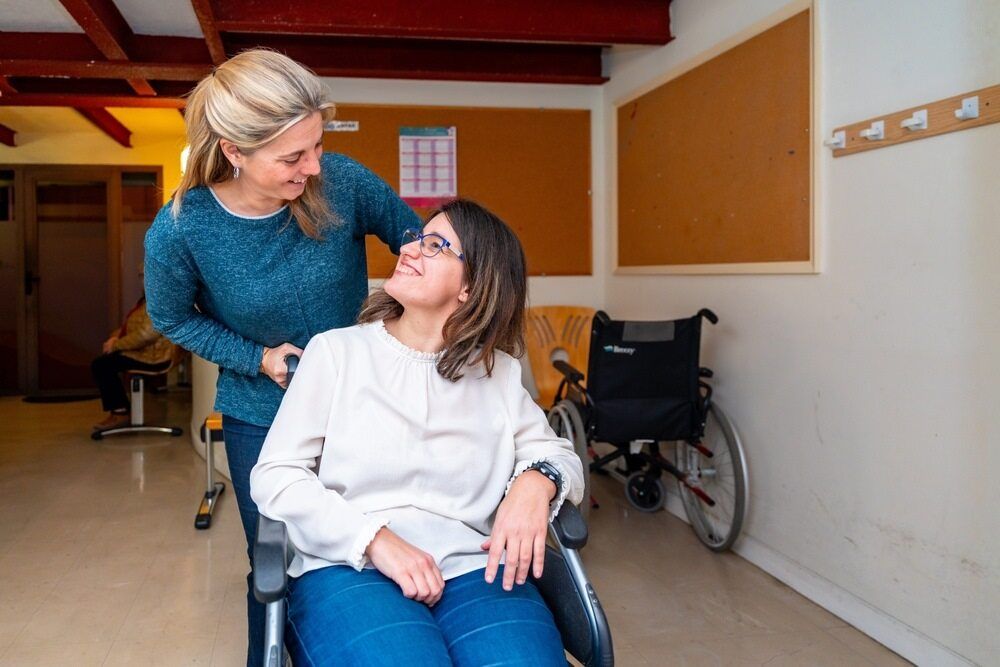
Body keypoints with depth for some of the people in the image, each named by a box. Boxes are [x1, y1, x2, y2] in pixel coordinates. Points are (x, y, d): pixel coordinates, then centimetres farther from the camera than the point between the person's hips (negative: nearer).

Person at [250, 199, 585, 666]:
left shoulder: (498, 373, 13)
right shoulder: (336, 351, 6)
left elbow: (557, 452, 16)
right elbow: (275, 475, 1)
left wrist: (537, 481, -9)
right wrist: (376, 540, -13)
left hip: (473, 570, 2)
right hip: (349, 568, -2)